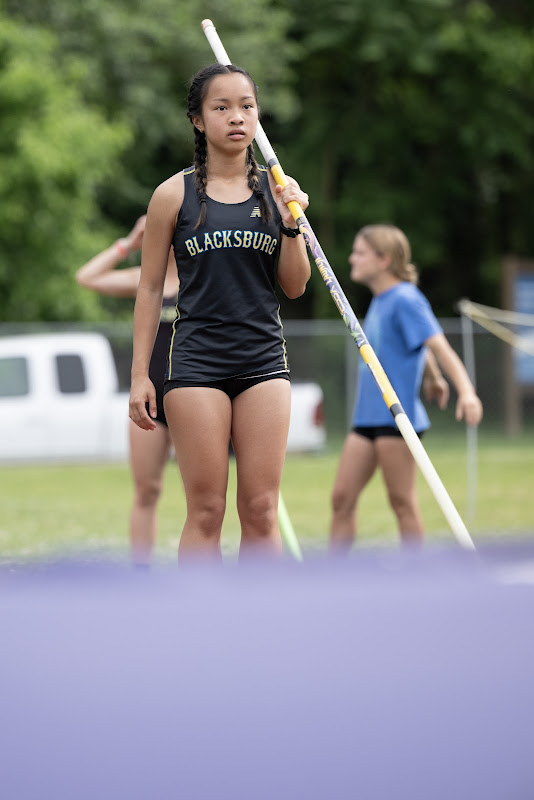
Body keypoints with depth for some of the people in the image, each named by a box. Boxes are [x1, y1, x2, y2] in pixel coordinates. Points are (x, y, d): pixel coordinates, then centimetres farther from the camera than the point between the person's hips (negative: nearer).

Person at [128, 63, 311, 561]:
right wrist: (139, 374, 1)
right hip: (197, 359, -2)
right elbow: (150, 287, 4)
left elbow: (295, 287, 9)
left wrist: (292, 224, -7)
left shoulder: (278, 191, 7)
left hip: (264, 359, 2)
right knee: (205, 512, -4)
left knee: (261, 511, 1)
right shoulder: (175, 194, 1)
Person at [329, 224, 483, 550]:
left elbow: (439, 345, -20)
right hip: (368, 415, 9)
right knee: (343, 497, 4)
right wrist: (433, 378, 43)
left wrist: (466, 390, -32)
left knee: (402, 500, -4)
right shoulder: (380, 301, 15)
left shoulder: (405, 300, -11)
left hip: (397, 415, -9)